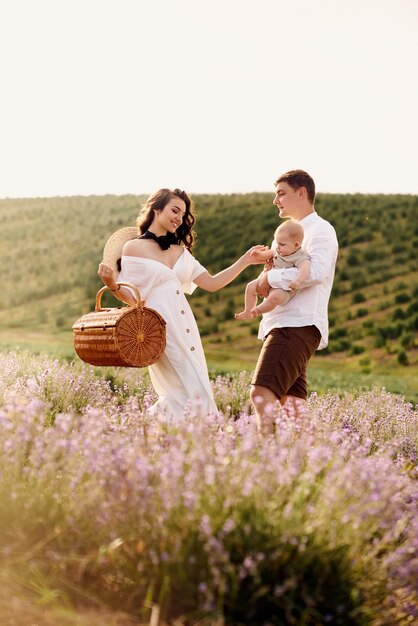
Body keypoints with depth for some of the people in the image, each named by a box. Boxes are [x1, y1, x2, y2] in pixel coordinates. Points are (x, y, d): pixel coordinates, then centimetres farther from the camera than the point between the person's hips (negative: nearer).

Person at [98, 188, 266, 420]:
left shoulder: (180, 251, 17)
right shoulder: (133, 247, 0)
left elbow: (211, 283, 12)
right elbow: (132, 297, -3)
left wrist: (245, 261, 6)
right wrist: (112, 284, -22)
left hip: (185, 327, 7)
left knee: (181, 396, 4)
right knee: (195, 394, -13)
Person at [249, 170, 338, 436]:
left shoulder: (320, 229, -4)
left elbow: (317, 271, -22)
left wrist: (271, 277, -14)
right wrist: (270, 268, 8)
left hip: (299, 325, -10)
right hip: (283, 324, 10)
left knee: (262, 391, -22)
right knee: (290, 400, 6)